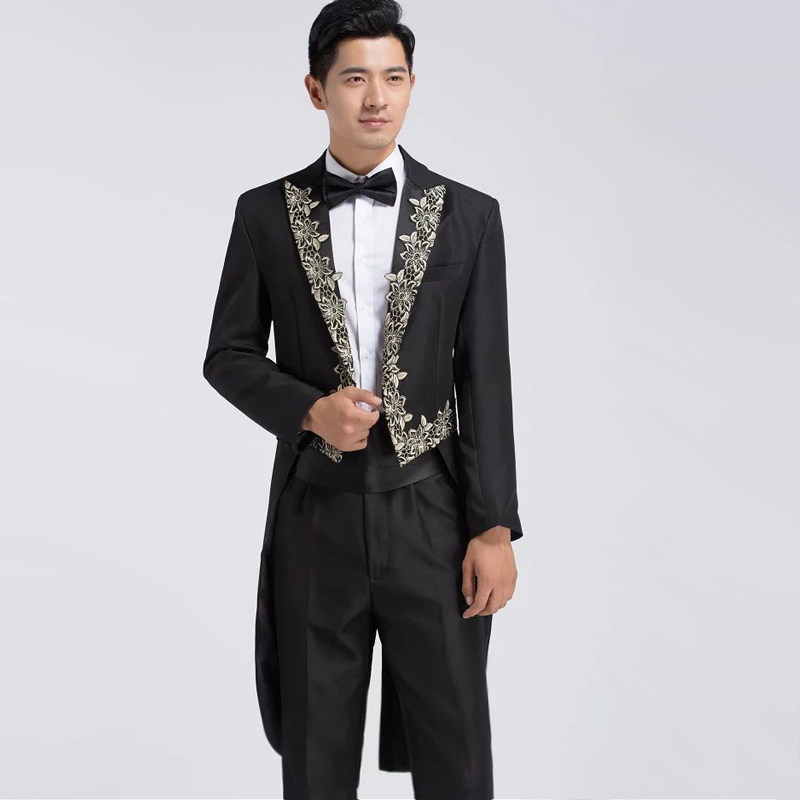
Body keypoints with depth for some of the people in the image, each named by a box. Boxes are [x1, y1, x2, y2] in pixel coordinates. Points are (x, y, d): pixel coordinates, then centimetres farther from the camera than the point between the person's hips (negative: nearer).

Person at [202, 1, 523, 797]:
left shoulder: (469, 215, 2)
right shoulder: (266, 214, 3)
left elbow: (486, 380, 0)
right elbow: (228, 355, 7)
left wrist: (495, 527, -4)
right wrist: (309, 410, -13)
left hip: (431, 513, 0)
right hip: (315, 513, 1)